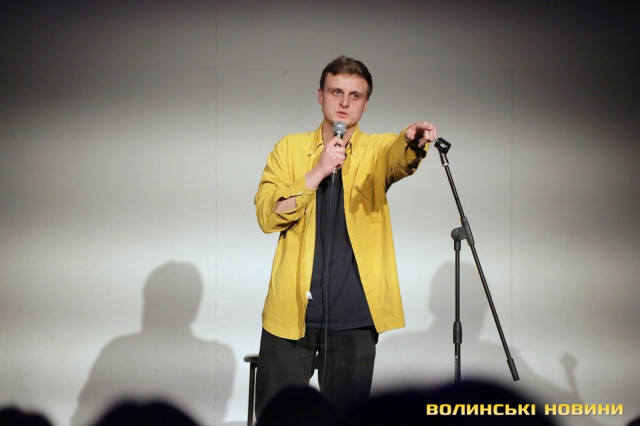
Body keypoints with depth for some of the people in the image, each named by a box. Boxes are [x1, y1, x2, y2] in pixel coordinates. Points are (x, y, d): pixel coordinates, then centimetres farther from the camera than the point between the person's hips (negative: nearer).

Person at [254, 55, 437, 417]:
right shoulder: (290, 149, 7)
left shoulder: (378, 150, 5)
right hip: (292, 310, 1)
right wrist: (318, 172, -15)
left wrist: (414, 144, -43)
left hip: (354, 317, 0)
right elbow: (267, 217, -5)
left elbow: (399, 161, -20)